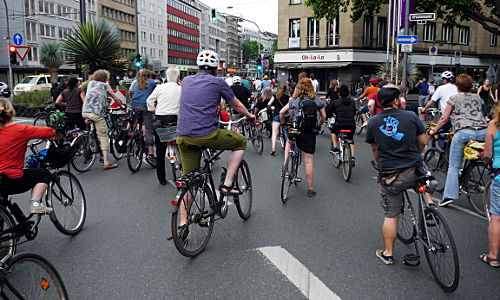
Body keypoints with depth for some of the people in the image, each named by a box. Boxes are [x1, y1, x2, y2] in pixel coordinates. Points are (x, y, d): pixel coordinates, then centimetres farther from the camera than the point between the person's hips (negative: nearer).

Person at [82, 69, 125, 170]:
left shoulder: (90, 83, 22)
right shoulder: (105, 86, 13)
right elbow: (116, 99, 17)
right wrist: (122, 106, 34)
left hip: (85, 112, 4)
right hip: (97, 113, -4)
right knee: (104, 137, -2)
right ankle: (106, 163, -4)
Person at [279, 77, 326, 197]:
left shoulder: (294, 100, 4)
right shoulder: (316, 100, 2)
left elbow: (281, 112, 3)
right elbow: (324, 116, 5)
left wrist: (283, 124, 18)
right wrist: (318, 126, 21)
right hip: (310, 132, -1)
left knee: (289, 141, 36)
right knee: (309, 161, 4)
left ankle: (285, 164, 18)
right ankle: (310, 189, 10)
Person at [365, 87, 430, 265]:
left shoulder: (373, 122, -1)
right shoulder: (411, 116, -5)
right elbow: (422, 143, 5)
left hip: (389, 176, 0)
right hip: (414, 173, 0)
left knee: (390, 216, 11)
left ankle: (388, 254, 21)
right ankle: (429, 204, 25)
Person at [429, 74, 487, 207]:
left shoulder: (454, 98, 12)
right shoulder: (477, 98, 24)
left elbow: (444, 118, 9)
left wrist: (433, 130, 21)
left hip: (463, 132, -4)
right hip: (483, 131, 4)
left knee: (454, 167, 1)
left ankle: (449, 196, -5)